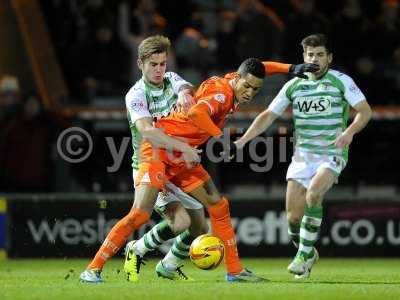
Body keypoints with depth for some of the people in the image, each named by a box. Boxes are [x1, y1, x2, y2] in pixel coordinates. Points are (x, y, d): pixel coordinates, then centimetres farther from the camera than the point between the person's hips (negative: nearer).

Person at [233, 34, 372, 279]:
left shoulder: (341, 81, -4)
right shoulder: (294, 85, 6)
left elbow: (365, 111, -6)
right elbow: (268, 116, 7)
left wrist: (349, 132, -25)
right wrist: (243, 140, -5)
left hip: (332, 155, -4)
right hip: (302, 155, 4)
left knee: (313, 194, -31)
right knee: (293, 217, -5)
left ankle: (304, 255, -21)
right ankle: (308, 254, 24)